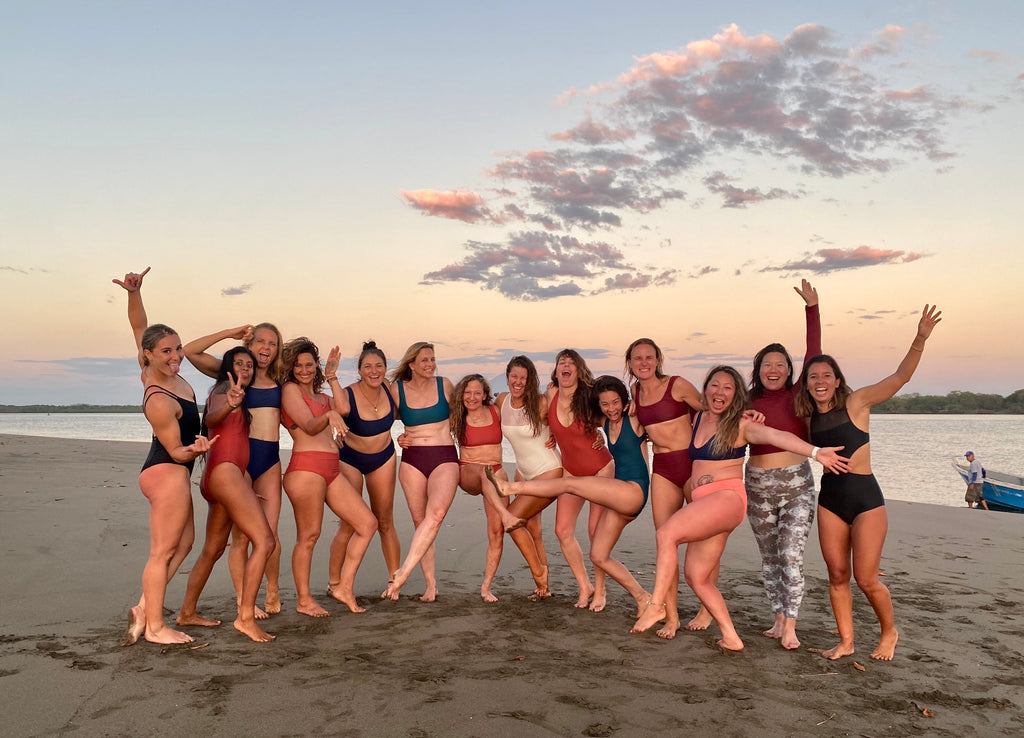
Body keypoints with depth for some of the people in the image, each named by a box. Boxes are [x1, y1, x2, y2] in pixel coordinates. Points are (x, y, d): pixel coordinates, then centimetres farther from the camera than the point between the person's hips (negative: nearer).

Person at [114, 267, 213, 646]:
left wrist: (135, 292, -8)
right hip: (168, 473, -10)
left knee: (184, 543, 16)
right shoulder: (159, 402, -24)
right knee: (164, 551, -2)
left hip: (171, 472, 10)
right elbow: (176, 451, -16)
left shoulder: (153, 371, -1)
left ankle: (144, 608, 19)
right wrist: (194, 449, -38)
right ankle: (154, 627, 7)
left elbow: (139, 326, 7)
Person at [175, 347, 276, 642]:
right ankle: (245, 617, -18)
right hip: (225, 471, -10)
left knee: (213, 550, 18)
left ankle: (187, 612, 29)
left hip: (226, 475, 10)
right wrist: (229, 405, -45)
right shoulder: (222, 390, -3)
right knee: (264, 541, -17)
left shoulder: (239, 396, 24)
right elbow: (211, 419, -25)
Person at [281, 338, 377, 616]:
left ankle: (344, 588, 10)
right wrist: (329, 416, -32)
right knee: (308, 536, -3)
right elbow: (310, 426, -14)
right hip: (306, 467, -8)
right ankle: (304, 600, 12)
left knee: (367, 524, 4)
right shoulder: (290, 389, 0)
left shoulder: (323, 397, 23)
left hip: (331, 469, 8)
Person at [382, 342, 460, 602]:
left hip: (444, 458, -1)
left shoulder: (444, 385, 4)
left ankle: (403, 572, -23)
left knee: (436, 513, -25)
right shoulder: (397, 390, 3)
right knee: (420, 521, 3)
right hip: (412, 459, 1)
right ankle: (430, 584, 11)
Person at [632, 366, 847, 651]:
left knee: (667, 533, -24)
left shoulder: (740, 425, -3)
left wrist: (815, 452, -34)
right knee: (695, 577, 2)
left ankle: (656, 606, -16)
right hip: (702, 501, 7)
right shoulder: (699, 419, 15)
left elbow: (777, 436, -20)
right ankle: (731, 638, 12)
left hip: (727, 498, -7)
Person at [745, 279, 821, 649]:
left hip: (796, 483, -3)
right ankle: (778, 618, 23)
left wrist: (812, 308, -16)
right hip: (758, 486, 3)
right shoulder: (749, 404, 5)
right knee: (769, 557, 11)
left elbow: (814, 355, -10)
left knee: (791, 555, -9)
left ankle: (790, 627, -3)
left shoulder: (799, 396, -1)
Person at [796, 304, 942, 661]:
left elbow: (901, 376, -15)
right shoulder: (808, 416, 4)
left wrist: (920, 340, -29)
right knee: (837, 575, 7)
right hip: (829, 498, 5)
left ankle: (889, 631, 25)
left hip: (865, 498, -4)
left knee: (866, 579, -2)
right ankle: (846, 641, 20)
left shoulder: (856, 402, -9)